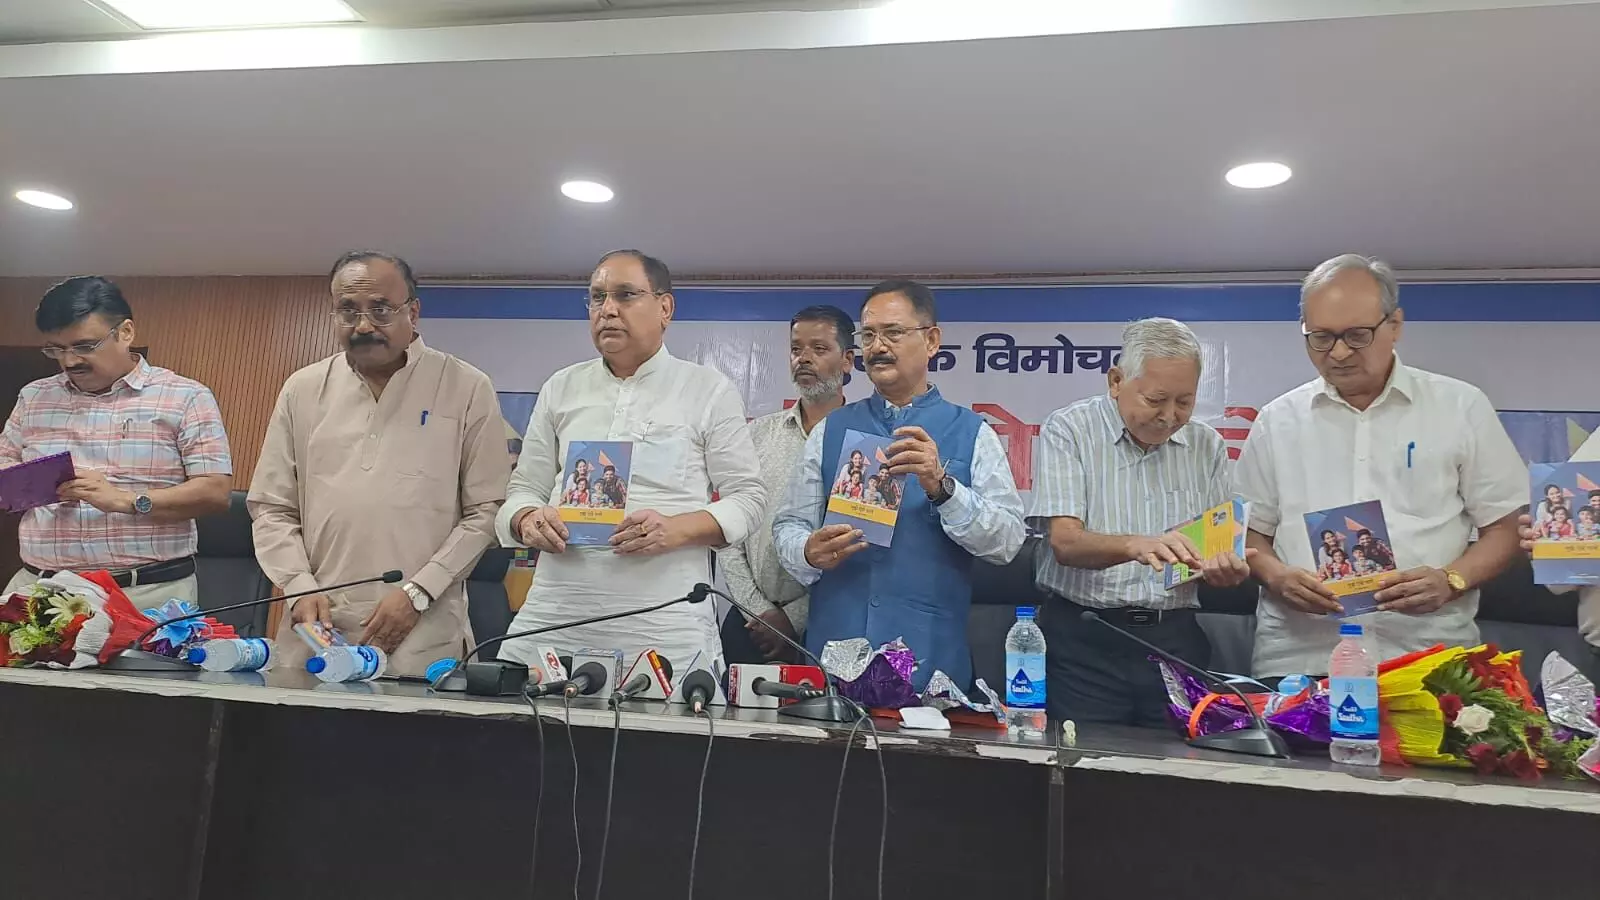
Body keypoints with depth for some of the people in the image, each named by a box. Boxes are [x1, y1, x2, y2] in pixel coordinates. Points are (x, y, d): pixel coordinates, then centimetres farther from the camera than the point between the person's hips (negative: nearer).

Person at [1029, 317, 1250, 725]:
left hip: (1175, 640, 4)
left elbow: (1219, 547, 7)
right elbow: (1065, 542, -15)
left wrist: (1224, 568, -16)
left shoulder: (1207, 445, 8)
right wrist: (1134, 546, -33)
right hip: (1084, 640, -3)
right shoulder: (1068, 430, -5)